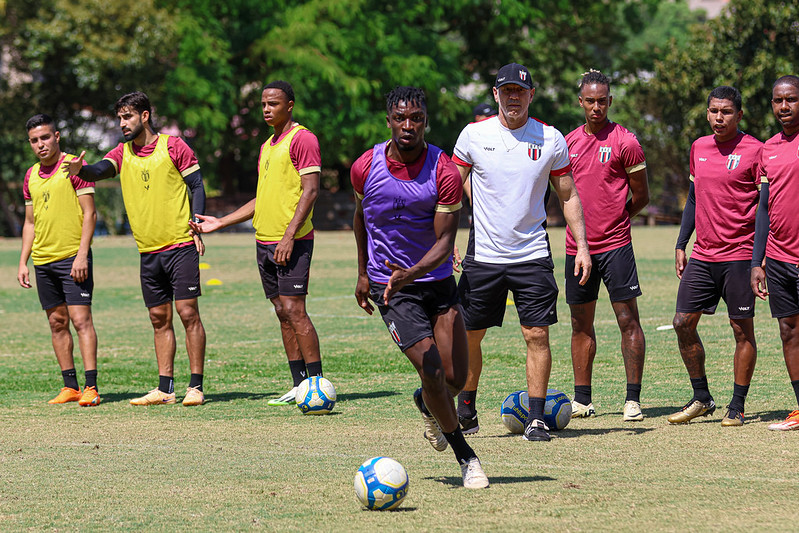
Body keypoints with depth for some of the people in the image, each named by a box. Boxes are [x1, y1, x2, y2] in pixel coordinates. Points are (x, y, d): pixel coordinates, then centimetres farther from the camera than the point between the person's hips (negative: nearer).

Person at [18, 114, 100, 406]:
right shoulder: (31, 176, 13)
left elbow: (89, 214, -9)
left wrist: (82, 255, -17)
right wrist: (23, 262, 13)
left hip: (73, 258, -7)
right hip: (43, 260, 7)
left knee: (81, 318, -10)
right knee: (57, 322, 7)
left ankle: (91, 387, -12)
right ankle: (70, 386, 12)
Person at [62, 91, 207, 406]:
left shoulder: (172, 146, -2)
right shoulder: (123, 153, 10)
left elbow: (196, 185, -1)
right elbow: (100, 171, -7)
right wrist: (79, 170, -30)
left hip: (180, 246, -5)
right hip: (148, 251, 5)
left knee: (188, 312, -8)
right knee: (159, 319, 8)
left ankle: (196, 387, -5)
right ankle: (165, 389, 12)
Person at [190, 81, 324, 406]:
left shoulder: (302, 139, -7)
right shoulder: (267, 146, 20)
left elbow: (310, 191, -14)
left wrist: (290, 236, -20)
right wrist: (220, 223, 23)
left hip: (292, 242, -9)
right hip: (265, 242, 9)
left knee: (293, 309, -12)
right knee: (282, 313, 6)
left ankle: (318, 384, -8)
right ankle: (299, 386, 8)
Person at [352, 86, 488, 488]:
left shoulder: (444, 172, -13)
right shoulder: (365, 168, -7)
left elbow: (445, 241, -16)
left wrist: (411, 274, -33)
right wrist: (363, 272, 15)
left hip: (437, 281, 1)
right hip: (389, 287, -1)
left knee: (455, 379, -1)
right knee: (431, 368, -16)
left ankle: (427, 405, 37)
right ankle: (465, 456, 1)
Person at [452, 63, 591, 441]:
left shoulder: (551, 139, 0)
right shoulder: (474, 135, 0)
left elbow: (568, 196, 8)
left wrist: (581, 246, 0)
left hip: (532, 254, 0)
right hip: (482, 253, 1)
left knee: (537, 335, -8)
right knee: (468, 336, 6)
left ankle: (536, 419, -1)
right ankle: (466, 412, 24)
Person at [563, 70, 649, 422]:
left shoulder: (625, 142, -5)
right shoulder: (569, 142, 10)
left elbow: (641, 196, 0)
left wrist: (615, 220, 8)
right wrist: (589, 221, 12)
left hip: (615, 244, -5)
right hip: (577, 245, 5)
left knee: (628, 319, -6)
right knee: (581, 324, 9)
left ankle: (633, 399, -4)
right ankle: (582, 400, 16)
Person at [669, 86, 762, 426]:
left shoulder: (753, 150, -6)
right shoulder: (699, 148, 11)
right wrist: (680, 246, 16)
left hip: (739, 255, -6)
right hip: (702, 255, 6)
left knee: (742, 329, 0)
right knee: (683, 323, 3)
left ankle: (737, 407, 8)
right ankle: (701, 398, 16)